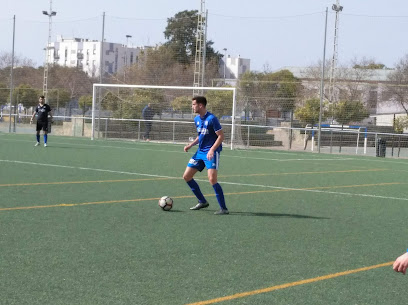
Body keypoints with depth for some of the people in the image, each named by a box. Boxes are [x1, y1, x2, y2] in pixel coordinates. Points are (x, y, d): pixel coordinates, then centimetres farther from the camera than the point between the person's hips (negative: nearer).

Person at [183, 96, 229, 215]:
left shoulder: (211, 119, -15)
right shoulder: (197, 119, 10)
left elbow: (221, 136, -15)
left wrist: (212, 149, -26)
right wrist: (190, 145, 8)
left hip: (211, 152, -9)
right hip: (200, 152, 9)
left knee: (212, 179, -22)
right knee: (187, 176, 8)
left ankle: (223, 208, -13)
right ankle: (202, 202, 21)